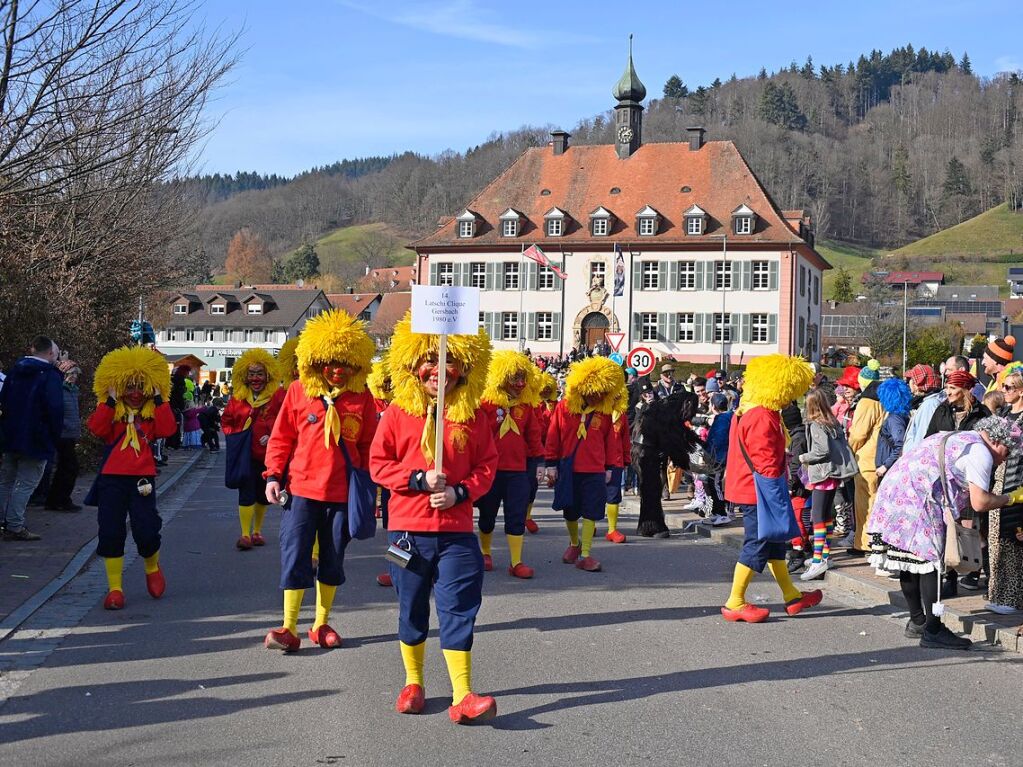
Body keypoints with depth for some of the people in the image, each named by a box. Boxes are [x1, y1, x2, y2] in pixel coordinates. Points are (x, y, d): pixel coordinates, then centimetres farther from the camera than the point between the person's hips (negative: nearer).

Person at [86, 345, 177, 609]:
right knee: (110, 533, 0)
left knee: (146, 530, -7)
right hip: (112, 478, 1)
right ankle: (115, 589, 10)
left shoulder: (153, 413, 10)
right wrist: (110, 400, -12)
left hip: (142, 478, -1)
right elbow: (96, 428, -12)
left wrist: (159, 400, -8)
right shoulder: (111, 411, 8)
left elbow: (167, 429, -10)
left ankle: (152, 568, 26)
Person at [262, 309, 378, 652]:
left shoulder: (362, 397, 2)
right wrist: (274, 475, -3)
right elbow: (281, 437, 5)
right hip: (302, 488, -1)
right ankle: (289, 628, 4)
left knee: (333, 560, 10)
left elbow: (368, 444, 8)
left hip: (343, 493, 1)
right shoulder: (299, 391, 1)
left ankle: (321, 624, 23)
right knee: (295, 557, -2)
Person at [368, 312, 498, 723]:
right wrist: (418, 479, -15)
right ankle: (413, 683, 30)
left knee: (458, 610, -3)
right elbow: (378, 464, -1)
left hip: (457, 529, 0)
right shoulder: (398, 413, 0)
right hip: (408, 528, 0)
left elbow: (487, 465, 5)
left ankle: (462, 696, -1)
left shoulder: (473, 417, 4)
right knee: (412, 609, 12)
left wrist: (461, 491, -13)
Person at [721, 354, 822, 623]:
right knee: (757, 544, -3)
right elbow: (765, 462, -24)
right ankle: (735, 603, 3)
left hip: (748, 488, 11)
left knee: (774, 540, 18)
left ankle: (791, 595, 28)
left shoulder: (750, 411, 13)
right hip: (757, 492, -11)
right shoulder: (762, 418, -21)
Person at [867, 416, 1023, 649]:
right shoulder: (980, 452, -4)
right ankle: (932, 631, -6)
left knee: (909, 560, 15)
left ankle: (917, 622, 24)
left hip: (894, 493, 10)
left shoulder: (952, 439, 26)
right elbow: (980, 502, -9)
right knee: (930, 560, -7)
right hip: (917, 499, -10)